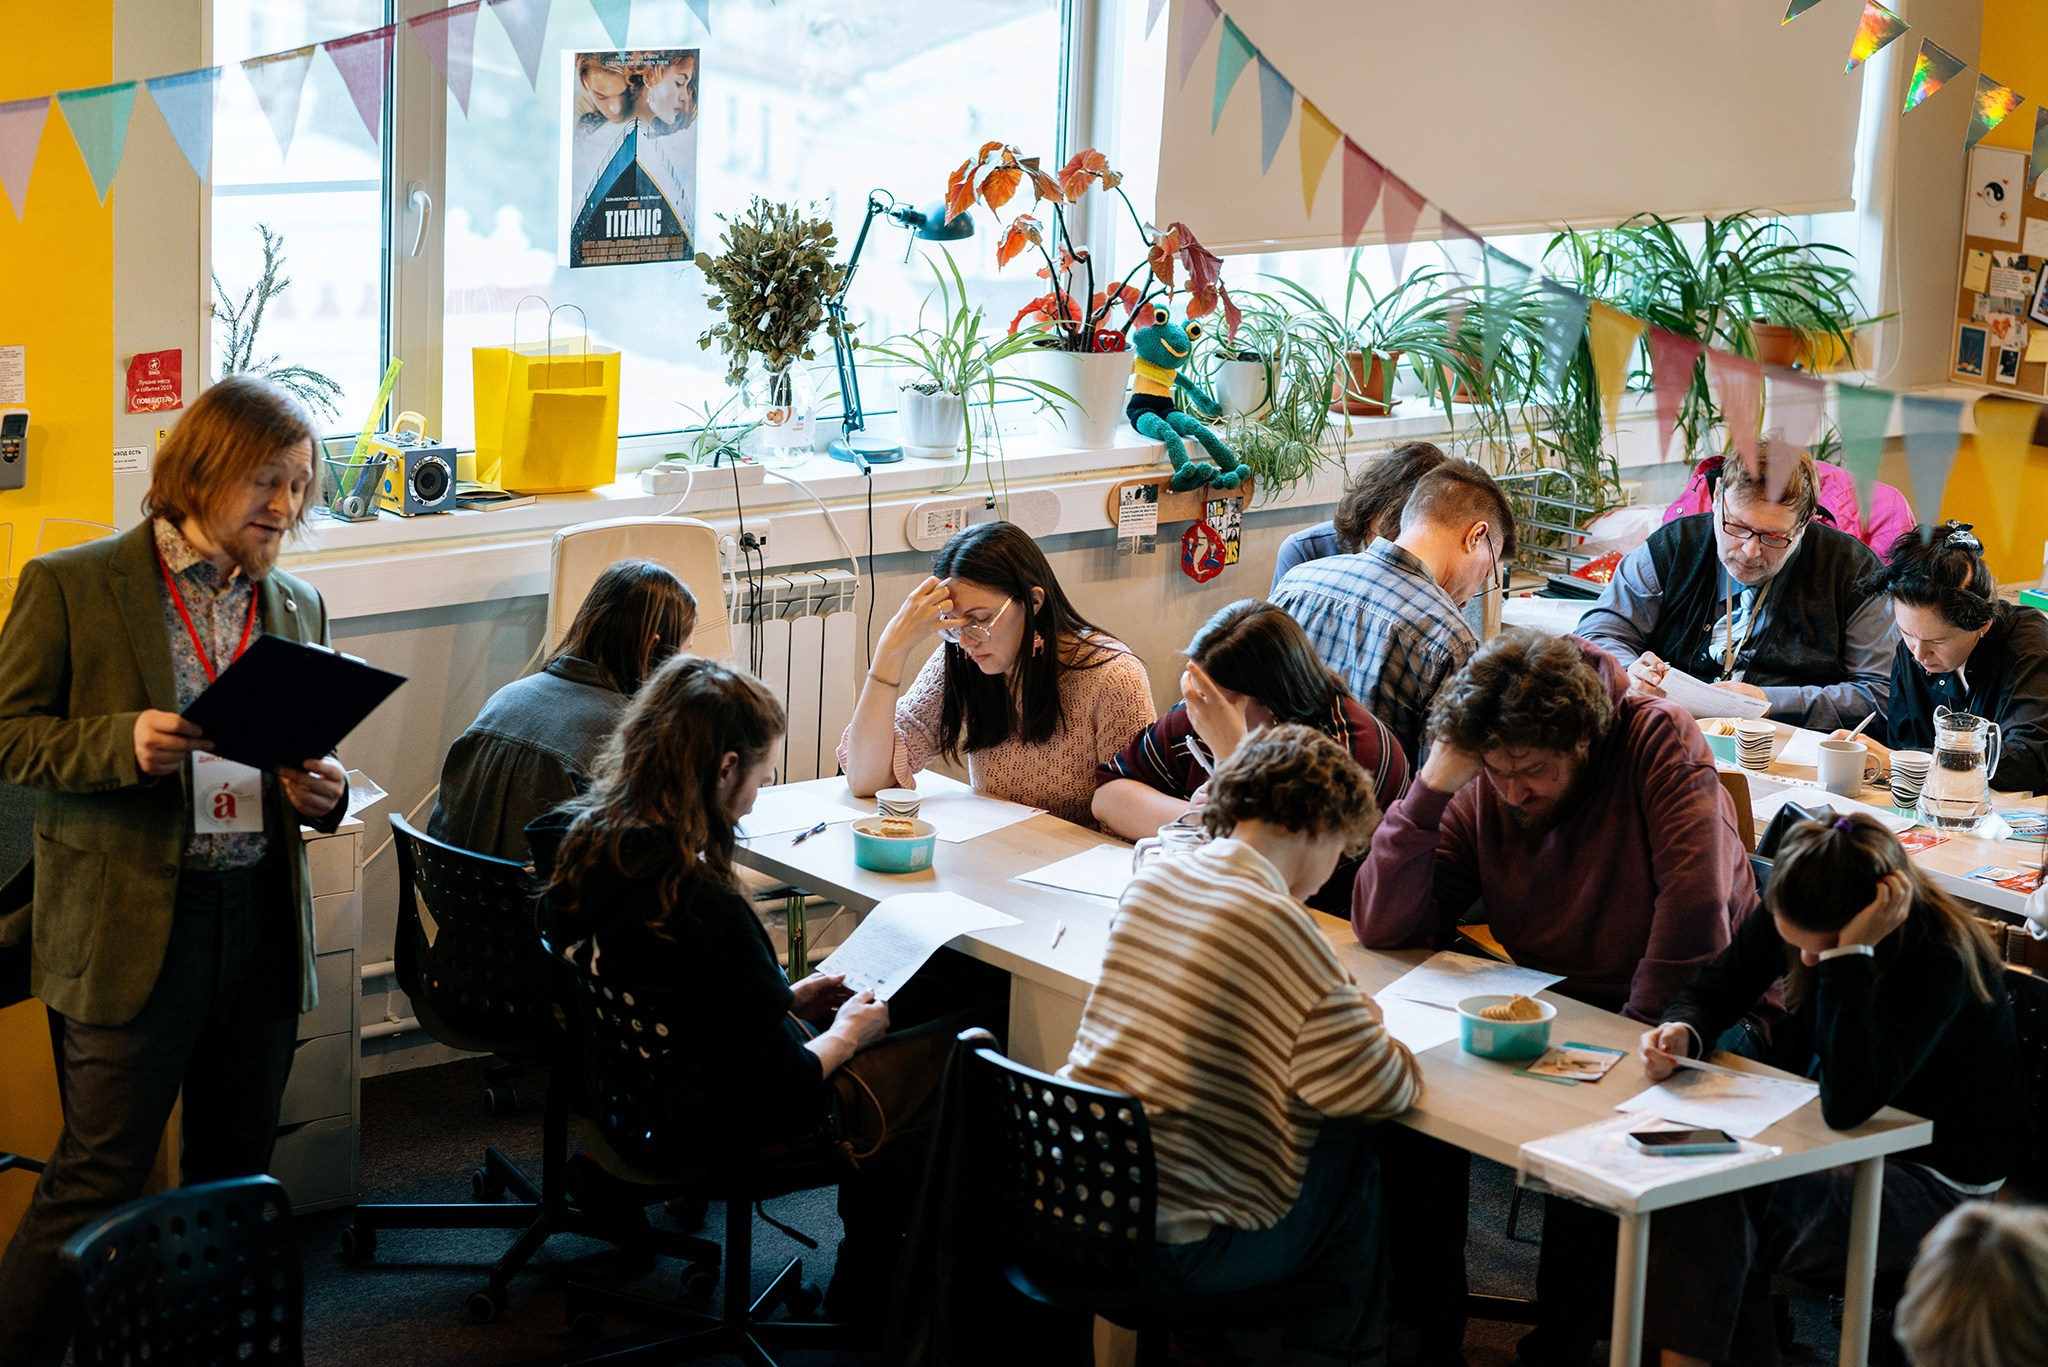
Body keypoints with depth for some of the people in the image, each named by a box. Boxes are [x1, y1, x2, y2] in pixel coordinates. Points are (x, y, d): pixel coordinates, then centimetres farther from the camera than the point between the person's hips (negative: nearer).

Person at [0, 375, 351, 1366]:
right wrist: (124, 743, -20)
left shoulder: (295, 607, 13)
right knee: (99, 1174, -4)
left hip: (262, 921, 5)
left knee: (235, 1168, 13)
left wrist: (321, 794, -2)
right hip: (131, 927, -5)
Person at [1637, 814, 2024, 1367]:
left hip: (1931, 1176, -7)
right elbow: (1714, 991, 4)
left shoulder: (1939, 958, -29)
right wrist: (1682, 1032, -20)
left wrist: (1849, 954, -42)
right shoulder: (1800, 917, -10)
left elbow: (1848, 1104, -40)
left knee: (1716, 1209, -26)